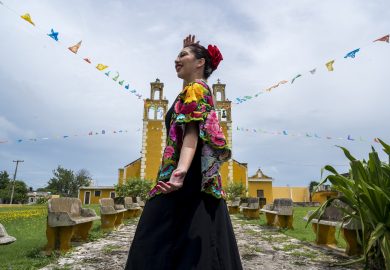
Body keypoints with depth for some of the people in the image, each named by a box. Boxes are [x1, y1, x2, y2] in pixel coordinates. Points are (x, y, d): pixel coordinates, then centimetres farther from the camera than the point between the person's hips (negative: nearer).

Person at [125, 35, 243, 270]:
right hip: (200, 178, 10)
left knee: (162, 245, -11)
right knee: (196, 248, 9)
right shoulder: (200, 88, 22)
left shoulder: (195, 89, -5)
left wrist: (180, 171, -36)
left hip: (189, 179, -10)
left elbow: (192, 133, -20)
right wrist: (189, 49, 50)